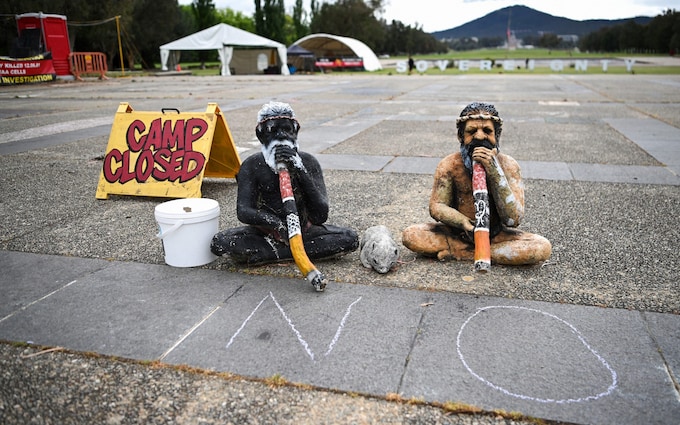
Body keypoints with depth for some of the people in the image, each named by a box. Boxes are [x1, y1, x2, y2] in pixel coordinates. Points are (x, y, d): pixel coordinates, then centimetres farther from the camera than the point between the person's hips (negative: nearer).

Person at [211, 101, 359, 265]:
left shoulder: (308, 162, -8)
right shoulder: (252, 165, -8)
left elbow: (321, 216, -19)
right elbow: (243, 211, -19)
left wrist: (300, 171, -28)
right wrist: (275, 223, -38)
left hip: (303, 230, 1)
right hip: (265, 232, -1)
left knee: (351, 239, -23)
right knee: (219, 242, -26)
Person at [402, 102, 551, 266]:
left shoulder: (508, 165, -12)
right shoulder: (449, 165, -9)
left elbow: (513, 219, -21)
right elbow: (436, 207, -11)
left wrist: (494, 171, -30)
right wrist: (467, 224, -31)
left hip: (495, 234, 0)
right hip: (457, 233, 1)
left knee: (542, 248, -25)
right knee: (410, 235, -23)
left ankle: (460, 253, -18)